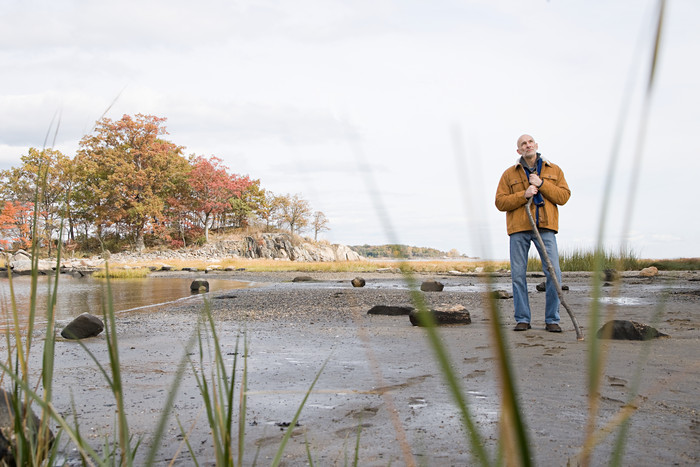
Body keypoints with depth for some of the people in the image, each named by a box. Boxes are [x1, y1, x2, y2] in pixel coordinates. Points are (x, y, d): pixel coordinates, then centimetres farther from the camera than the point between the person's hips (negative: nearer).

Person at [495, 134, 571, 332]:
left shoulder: (554, 170, 13)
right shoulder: (509, 174, 10)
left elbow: (563, 196, 2)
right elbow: (500, 202, 3)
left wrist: (541, 184, -9)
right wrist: (524, 195, -11)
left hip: (545, 228, 0)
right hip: (519, 228, 0)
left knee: (554, 273, -8)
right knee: (518, 275, 0)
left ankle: (552, 320, 2)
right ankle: (522, 319, 9)